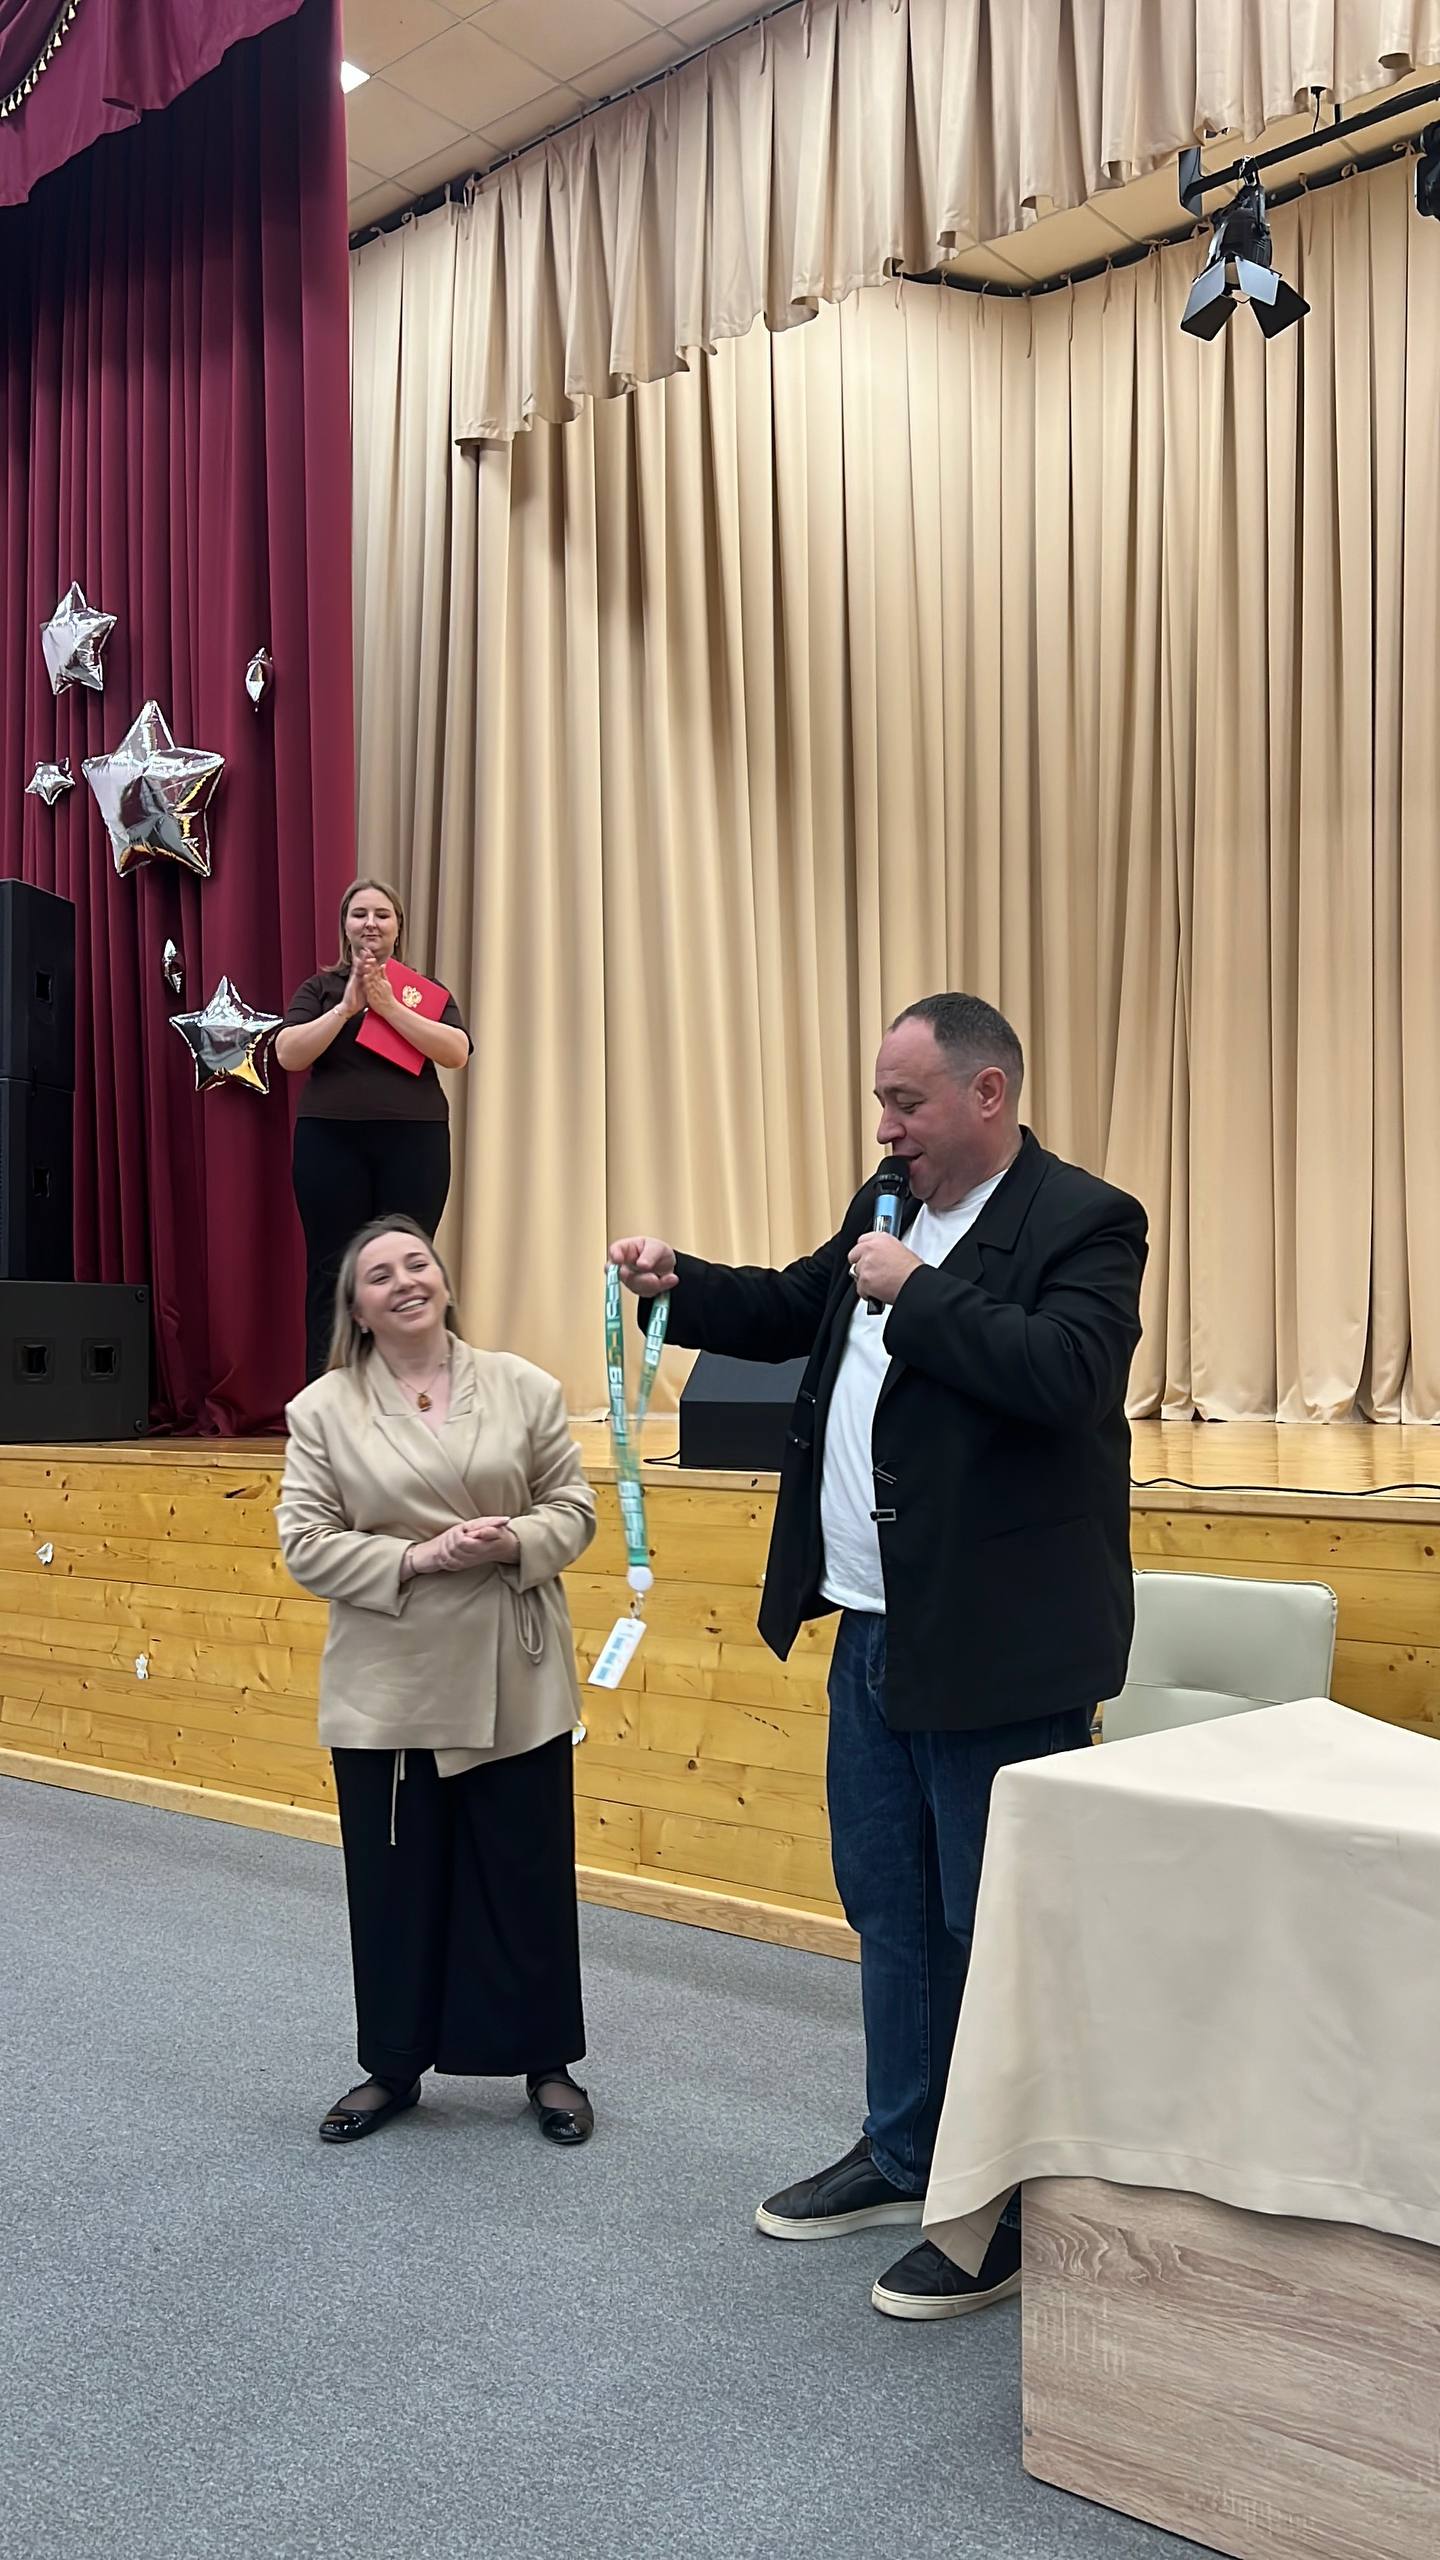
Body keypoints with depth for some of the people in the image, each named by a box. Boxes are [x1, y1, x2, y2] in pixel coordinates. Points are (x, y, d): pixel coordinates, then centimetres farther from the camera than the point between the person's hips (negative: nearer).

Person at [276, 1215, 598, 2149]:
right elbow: (307, 1540, -4)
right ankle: (393, 2067, 29)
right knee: (395, 1884, 11)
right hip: (388, 1688, 0)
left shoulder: (524, 1388, 0)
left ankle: (548, 2064, 26)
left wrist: (514, 1542, -17)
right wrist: (412, 1560, -18)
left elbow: (574, 1508, 3)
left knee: (528, 1878, 9)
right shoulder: (323, 1408, -2)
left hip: (514, 1684, 0)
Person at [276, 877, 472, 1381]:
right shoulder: (320, 988, 12)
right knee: (331, 1276, -2)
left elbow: (457, 1052, -6)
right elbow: (289, 1055, -3)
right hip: (331, 1144, 0)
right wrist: (347, 1007, -11)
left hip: (414, 1144, 0)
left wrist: (389, 1007, -12)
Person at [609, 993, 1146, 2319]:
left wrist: (914, 1290, -21)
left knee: (996, 1933, 3)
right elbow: (792, 1310, 24)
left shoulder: (1082, 1221, -13)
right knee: (889, 1912, 19)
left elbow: (1067, 1374, -28)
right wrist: (679, 1281, 7)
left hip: (994, 1653, -8)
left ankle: (1012, 2214, 19)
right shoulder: (886, 1210, 12)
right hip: (875, 1632, 8)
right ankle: (902, 2158, 37)